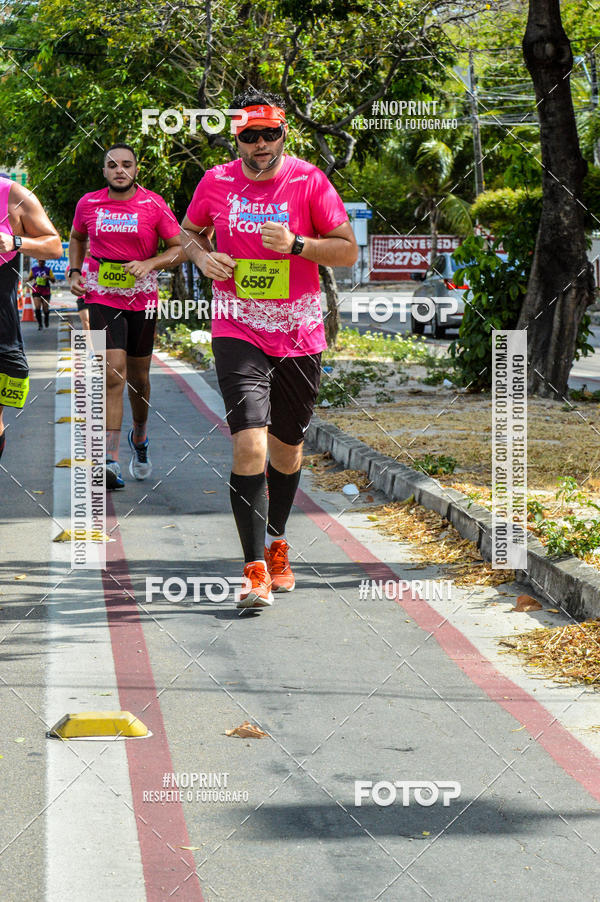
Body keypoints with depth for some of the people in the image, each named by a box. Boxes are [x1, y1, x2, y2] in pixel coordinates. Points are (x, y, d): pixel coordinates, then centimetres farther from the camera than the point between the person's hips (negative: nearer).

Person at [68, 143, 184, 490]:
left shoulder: (154, 205, -4)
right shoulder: (88, 204, 1)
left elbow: (180, 248, -2)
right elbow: (77, 238, 21)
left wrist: (150, 264, -18)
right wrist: (74, 271, 6)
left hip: (142, 300, 1)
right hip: (102, 298, -1)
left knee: (138, 378, 15)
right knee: (113, 373, -16)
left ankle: (139, 438, 44)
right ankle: (111, 462, -20)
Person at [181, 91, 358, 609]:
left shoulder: (310, 182, -5)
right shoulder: (216, 183, 1)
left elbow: (349, 251, -3)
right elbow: (189, 231, 19)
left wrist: (296, 244, -19)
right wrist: (201, 254, -4)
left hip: (299, 336, 1)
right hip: (238, 332, -1)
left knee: (287, 445, 14)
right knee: (249, 443, -17)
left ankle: (276, 545, 38)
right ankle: (256, 572, -17)